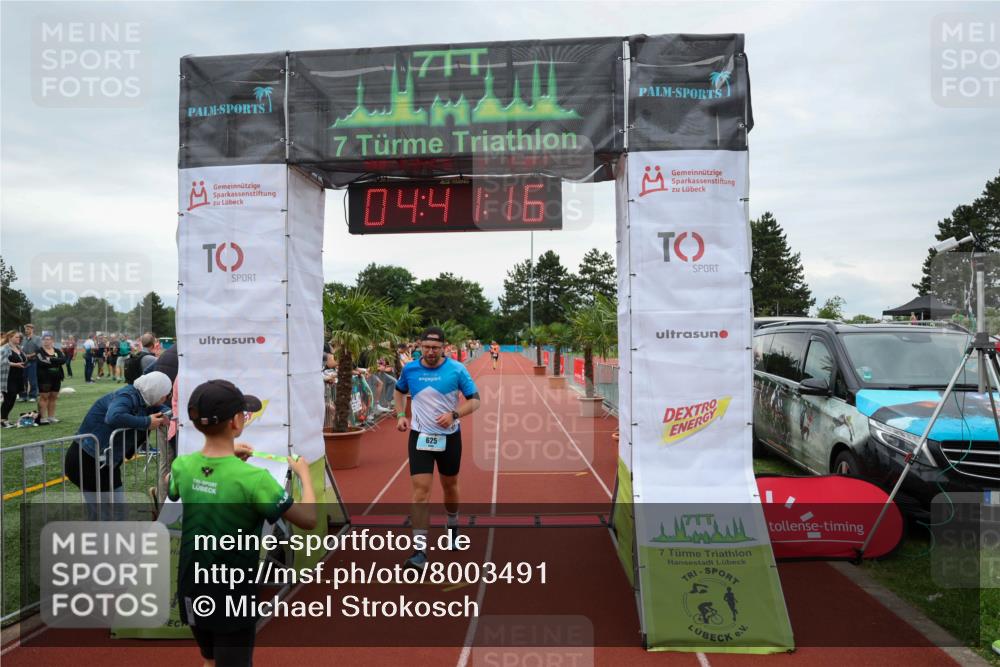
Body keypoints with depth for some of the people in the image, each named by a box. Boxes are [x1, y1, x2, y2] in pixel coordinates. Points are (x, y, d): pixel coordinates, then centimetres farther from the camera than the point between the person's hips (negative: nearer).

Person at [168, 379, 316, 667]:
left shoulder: (182, 466, -10)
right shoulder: (253, 478, -27)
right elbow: (309, 519, -19)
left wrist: (227, 456, 12)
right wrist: (304, 474, -3)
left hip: (192, 588, 6)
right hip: (232, 594, -5)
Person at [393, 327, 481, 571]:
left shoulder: (457, 369, -10)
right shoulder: (410, 369, -3)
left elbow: (475, 399, -7)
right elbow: (399, 391, 17)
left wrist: (454, 414, -22)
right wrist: (400, 415, 2)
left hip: (449, 437, 0)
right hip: (420, 436, 0)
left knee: (450, 485, 17)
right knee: (421, 490, -10)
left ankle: (453, 526, 47)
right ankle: (420, 551, -8)